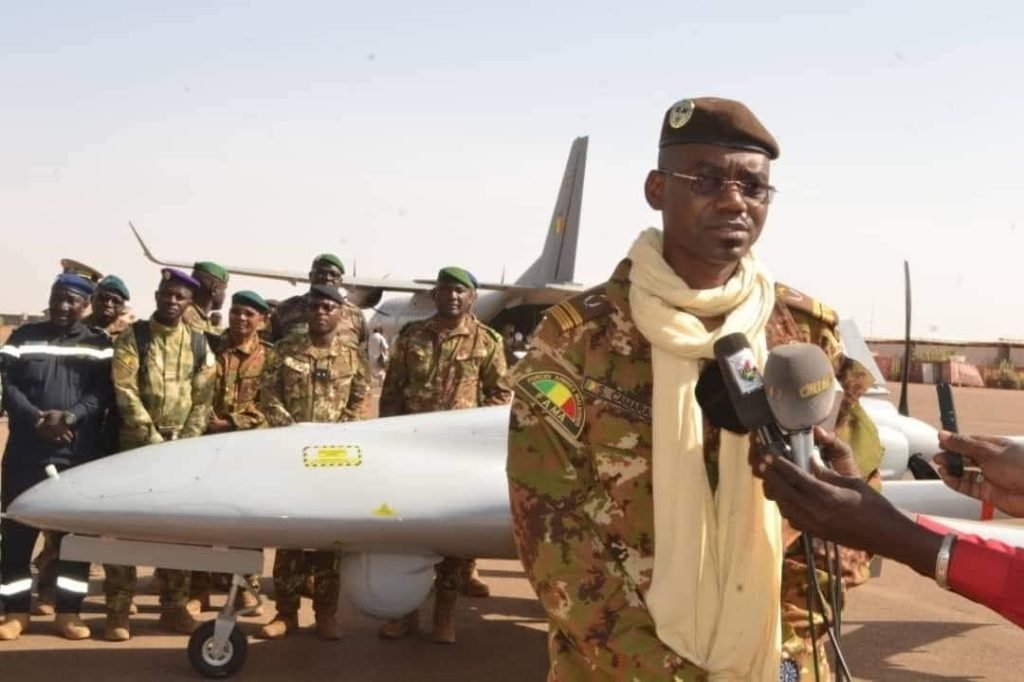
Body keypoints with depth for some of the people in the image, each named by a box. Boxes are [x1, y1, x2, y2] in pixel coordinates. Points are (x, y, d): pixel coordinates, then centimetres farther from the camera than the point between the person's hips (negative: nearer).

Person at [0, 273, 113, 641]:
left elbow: (103, 392, -3)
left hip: (78, 453, 0)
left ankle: (68, 611, 12)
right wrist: (36, 418, -14)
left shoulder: (98, 345, 7)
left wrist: (69, 417, -19)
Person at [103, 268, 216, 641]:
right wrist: (154, 440, -15)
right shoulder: (132, 338, -1)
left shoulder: (199, 344, 8)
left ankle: (174, 607, 14)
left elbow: (203, 399, 5)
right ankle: (118, 609, 3)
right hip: (138, 442, -3)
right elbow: (126, 392, -9)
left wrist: (187, 442, -7)